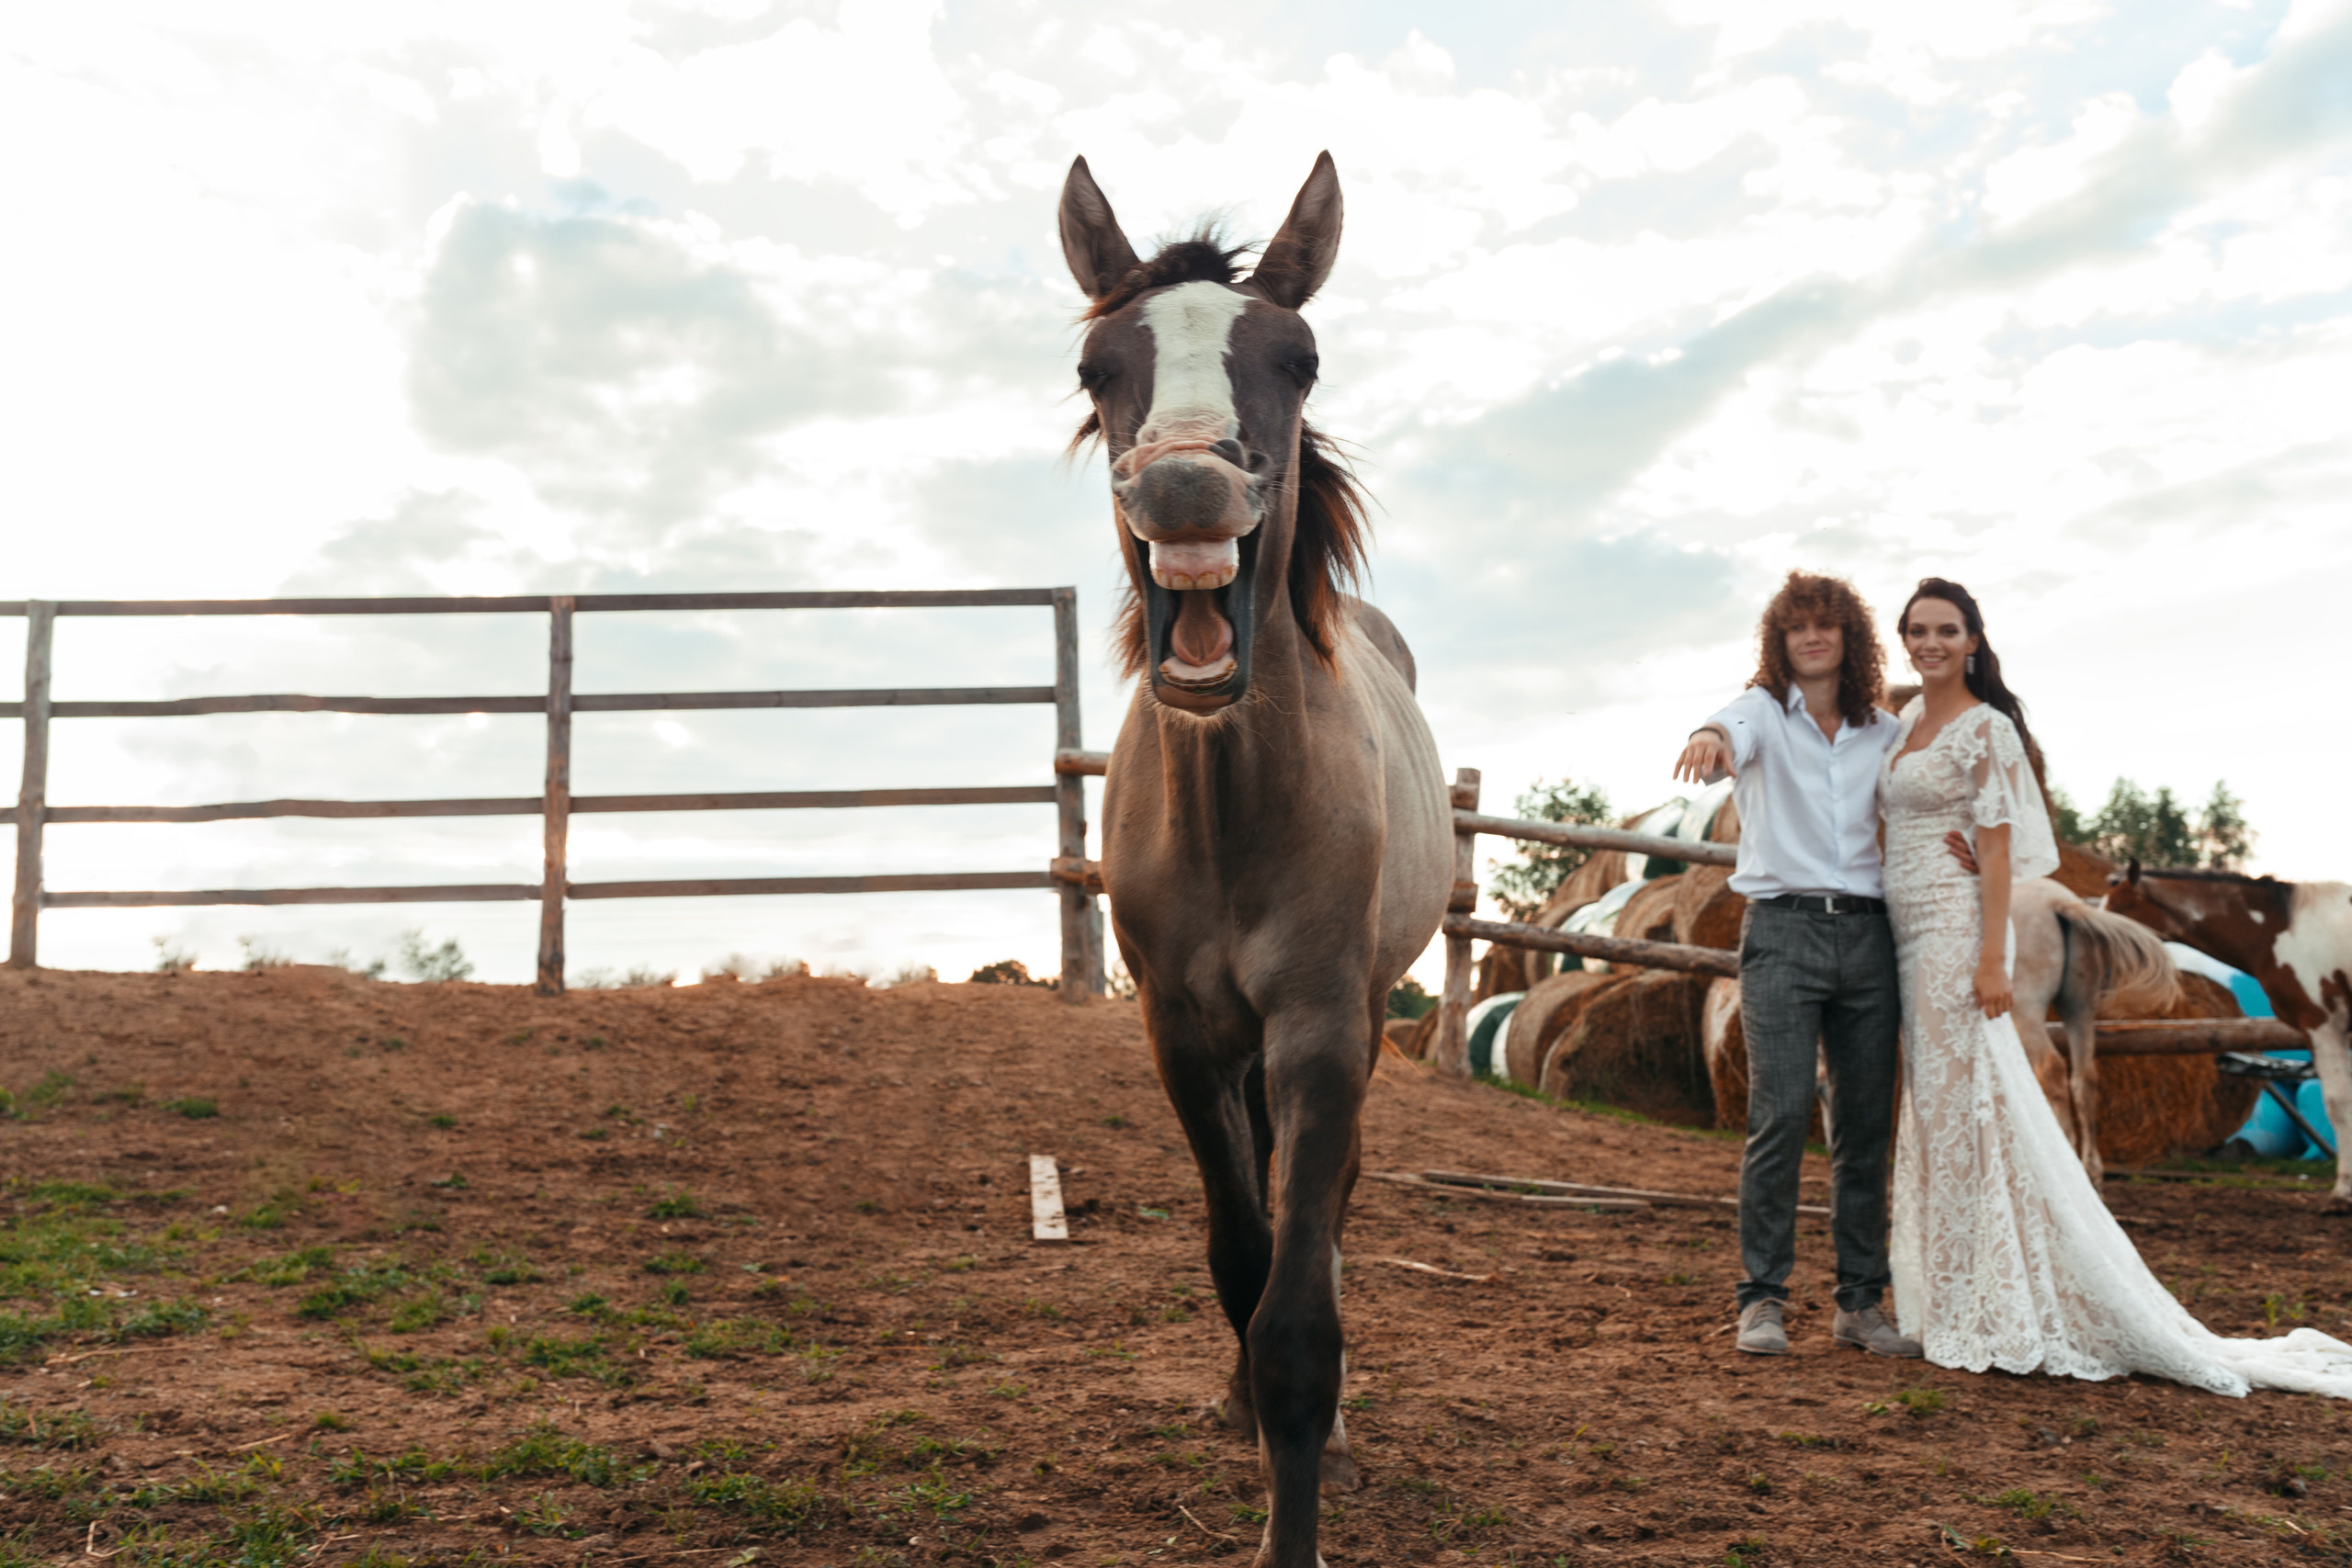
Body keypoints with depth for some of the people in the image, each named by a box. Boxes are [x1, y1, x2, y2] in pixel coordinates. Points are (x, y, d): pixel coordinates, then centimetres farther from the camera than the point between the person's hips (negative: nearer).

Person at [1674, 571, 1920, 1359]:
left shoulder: (1884, 733, 14)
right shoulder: (1764, 712, 3)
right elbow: (1736, 730, -21)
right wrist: (1711, 737, -45)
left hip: (1867, 933, 4)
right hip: (1783, 929, -4)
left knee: (1867, 1122, 5)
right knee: (1781, 1114, -12)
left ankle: (1860, 1302, 15)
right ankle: (1762, 1299, -4)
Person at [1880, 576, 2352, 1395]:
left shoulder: (1986, 728, -7)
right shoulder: (1904, 723, 15)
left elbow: (1997, 846, -12)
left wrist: (1991, 957, -18)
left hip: (1954, 929, -8)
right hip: (1909, 935, 8)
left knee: (1964, 1106, -6)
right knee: (1935, 1110, 9)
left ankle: (1991, 1316, 1)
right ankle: (1960, 1308, 17)